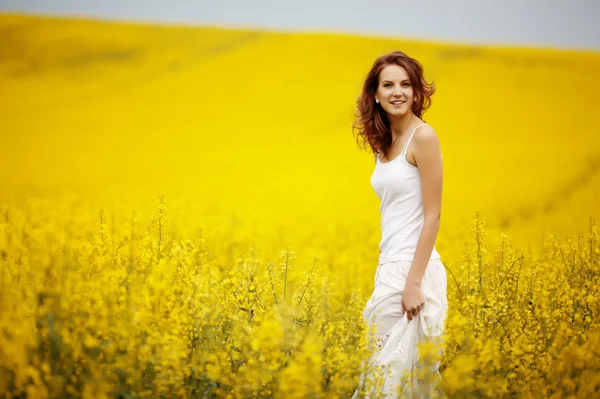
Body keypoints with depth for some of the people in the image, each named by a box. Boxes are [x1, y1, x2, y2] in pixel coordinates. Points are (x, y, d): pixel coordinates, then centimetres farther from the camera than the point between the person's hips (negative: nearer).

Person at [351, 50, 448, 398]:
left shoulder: (423, 136, -11)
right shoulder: (385, 142, 13)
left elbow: (432, 215, -14)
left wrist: (414, 282, -18)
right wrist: (385, 273, 15)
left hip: (413, 266, -8)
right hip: (390, 265, 8)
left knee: (399, 364, -7)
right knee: (383, 362, 9)